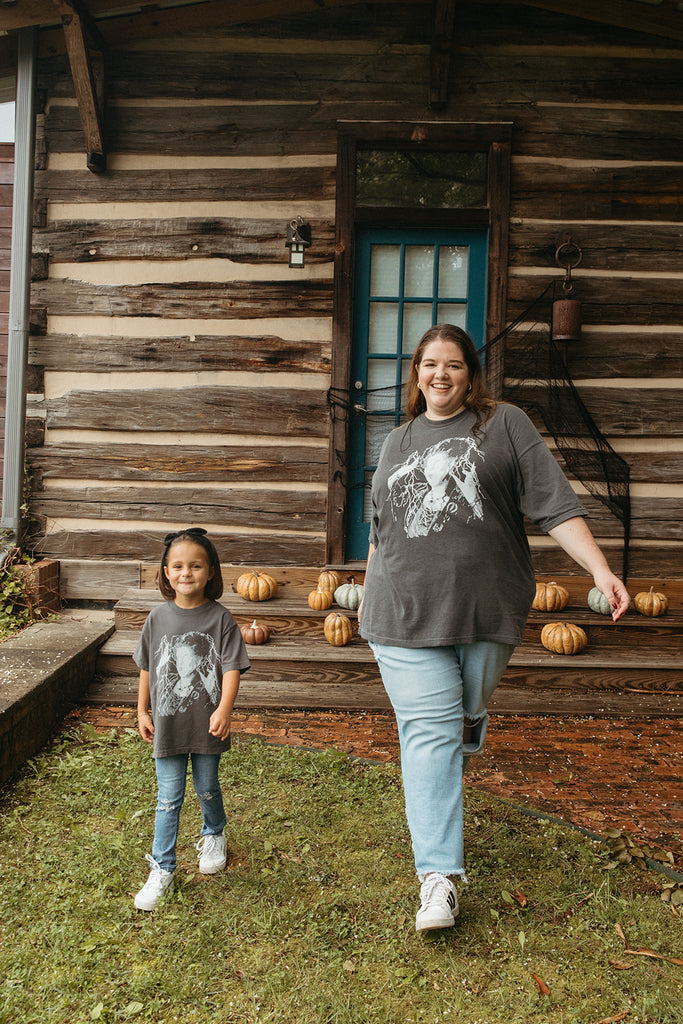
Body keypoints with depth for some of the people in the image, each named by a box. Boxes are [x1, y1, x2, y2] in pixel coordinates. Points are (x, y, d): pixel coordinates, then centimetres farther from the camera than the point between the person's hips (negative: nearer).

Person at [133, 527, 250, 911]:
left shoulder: (220, 618, -8)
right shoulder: (159, 618, -1)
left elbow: (232, 667, -11)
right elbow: (147, 667, 8)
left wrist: (224, 710, -23)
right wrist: (142, 711, 10)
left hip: (207, 724, -1)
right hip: (167, 723, 1)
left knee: (207, 788, 17)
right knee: (169, 797, 5)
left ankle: (214, 837, 45)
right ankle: (162, 870, 15)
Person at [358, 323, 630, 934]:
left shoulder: (506, 425, 4)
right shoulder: (397, 443, 16)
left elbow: (556, 505, -4)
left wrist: (601, 570, -13)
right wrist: (369, 595, 27)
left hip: (487, 610, -1)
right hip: (407, 612, 2)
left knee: (470, 709, 12)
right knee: (429, 732, -4)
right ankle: (439, 876, -3)